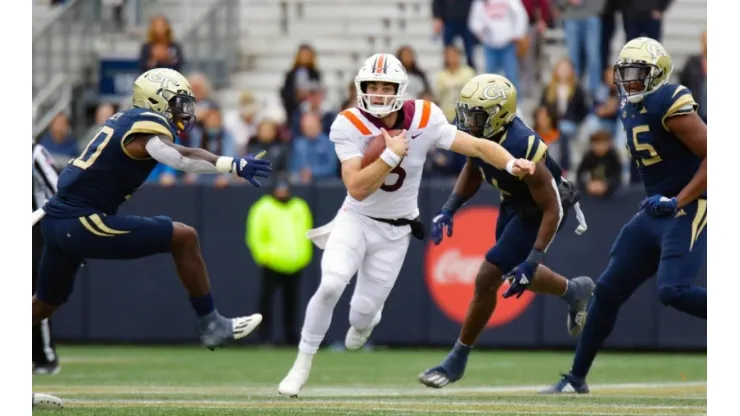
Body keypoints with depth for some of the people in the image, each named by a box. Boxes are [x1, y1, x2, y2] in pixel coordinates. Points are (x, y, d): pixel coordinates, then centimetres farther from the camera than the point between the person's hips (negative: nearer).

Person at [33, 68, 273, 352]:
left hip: (56, 219, 9)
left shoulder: (124, 120, 16)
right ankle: (212, 327, -3)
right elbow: (180, 158, -32)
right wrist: (233, 165, -41)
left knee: (45, 304, 28)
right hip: (81, 224, -9)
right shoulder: (148, 125, -11)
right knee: (184, 238, -8)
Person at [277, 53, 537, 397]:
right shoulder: (350, 126, -19)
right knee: (330, 285, -25)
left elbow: (477, 145, -19)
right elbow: (357, 189, -25)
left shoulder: (424, 120, -14)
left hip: (395, 232, 1)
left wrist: (512, 164, -36)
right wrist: (392, 154, -32)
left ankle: (364, 320, 43)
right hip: (356, 219, -1)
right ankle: (303, 363, -4)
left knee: (362, 313, 1)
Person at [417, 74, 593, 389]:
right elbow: (472, 172, 6)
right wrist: (449, 209, -4)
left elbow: (552, 209, -30)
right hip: (513, 204, 8)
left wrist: (532, 262, -32)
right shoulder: (479, 132, -18)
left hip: (537, 213, -8)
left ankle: (457, 361, 5)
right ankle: (575, 291, 52)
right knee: (517, 275, 25)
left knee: (487, 279, -9)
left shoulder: (521, 151, -39)